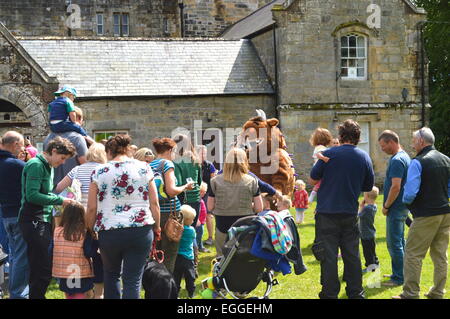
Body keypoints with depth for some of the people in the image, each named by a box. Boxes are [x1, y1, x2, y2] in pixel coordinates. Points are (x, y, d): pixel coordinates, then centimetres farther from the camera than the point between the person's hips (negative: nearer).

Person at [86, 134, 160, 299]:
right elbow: (154, 203, 3)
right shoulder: (144, 168, 2)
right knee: (133, 280, 5)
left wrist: (91, 230, 13)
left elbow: (92, 208, 0)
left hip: (108, 231, 0)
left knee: (111, 274, 22)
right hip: (141, 229, 0)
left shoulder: (98, 172, 0)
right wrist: (157, 227, 14)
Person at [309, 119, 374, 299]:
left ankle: (330, 294, 5)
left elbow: (312, 180, -3)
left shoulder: (329, 154, -9)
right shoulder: (364, 157, 2)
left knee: (328, 256, 2)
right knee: (352, 255, 13)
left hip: (327, 212, -3)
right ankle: (356, 293, 18)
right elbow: (368, 186, 11)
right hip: (351, 213, 3)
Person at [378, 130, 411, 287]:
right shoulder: (405, 156, 13)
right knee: (400, 242, 17)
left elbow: (395, 187, -24)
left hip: (396, 208, -10)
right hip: (402, 207, 10)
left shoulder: (396, 160, -19)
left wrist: (386, 206, -13)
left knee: (394, 243, -4)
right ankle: (400, 273, 25)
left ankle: (398, 278, 1)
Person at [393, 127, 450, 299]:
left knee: (412, 254, 0)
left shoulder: (418, 162, -14)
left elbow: (410, 193, -19)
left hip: (425, 215, -8)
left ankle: (410, 293, 2)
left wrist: (406, 202, 1)